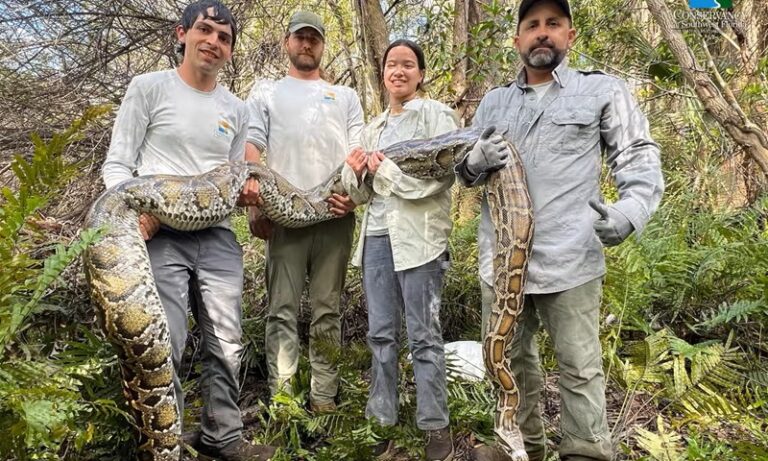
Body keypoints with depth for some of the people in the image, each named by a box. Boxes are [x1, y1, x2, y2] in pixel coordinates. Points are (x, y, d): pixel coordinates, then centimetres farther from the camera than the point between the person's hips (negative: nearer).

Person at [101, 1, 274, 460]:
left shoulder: (237, 110, 16)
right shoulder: (149, 87, 3)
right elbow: (117, 165, 0)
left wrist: (245, 192, -1)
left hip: (218, 237, 5)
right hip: (160, 236, -4)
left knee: (227, 347, 7)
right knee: (165, 349, -7)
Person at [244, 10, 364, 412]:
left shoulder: (345, 97, 23)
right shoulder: (266, 92, 18)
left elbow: (359, 152, 14)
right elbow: (251, 149, 6)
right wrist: (256, 204, -9)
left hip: (335, 214, 2)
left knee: (328, 310, 3)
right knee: (282, 310, -4)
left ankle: (324, 398, 8)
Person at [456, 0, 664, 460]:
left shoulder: (603, 90, 5)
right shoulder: (494, 101, 16)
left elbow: (641, 158, 0)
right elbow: (463, 170, 16)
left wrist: (629, 211, -20)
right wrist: (478, 161, -10)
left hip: (569, 259, -4)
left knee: (579, 367, 1)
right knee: (509, 357, 16)